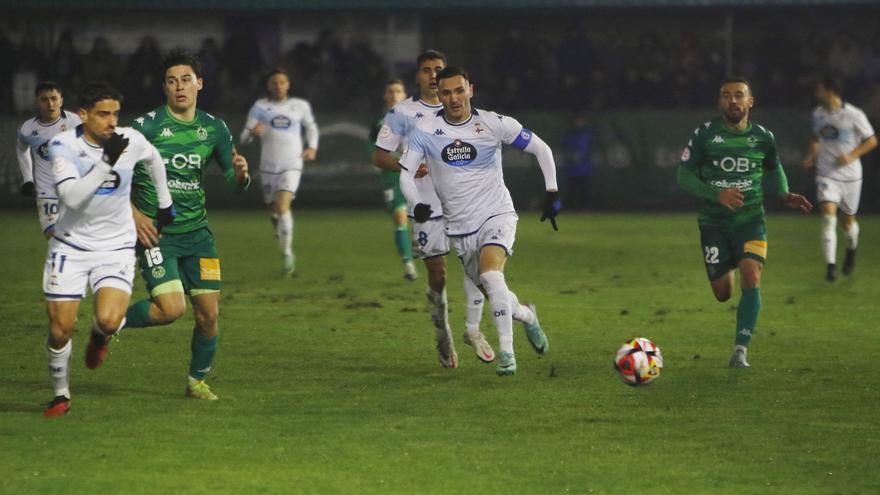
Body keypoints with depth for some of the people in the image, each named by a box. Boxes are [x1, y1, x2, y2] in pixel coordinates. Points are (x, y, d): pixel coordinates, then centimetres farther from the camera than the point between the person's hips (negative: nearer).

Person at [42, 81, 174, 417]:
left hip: (116, 247, 1)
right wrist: (107, 163, -35)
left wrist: (164, 203, 26)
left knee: (109, 320, -22)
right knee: (60, 329, -3)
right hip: (71, 246, -1)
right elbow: (72, 196, -29)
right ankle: (61, 395, 22)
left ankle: (99, 337, 16)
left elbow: (154, 160, 17)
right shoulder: (63, 146, -16)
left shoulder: (131, 141, -8)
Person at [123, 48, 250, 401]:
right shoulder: (146, 126, -9)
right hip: (156, 233, -4)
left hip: (197, 232, 5)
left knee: (209, 312, 0)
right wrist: (133, 213, -14)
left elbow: (235, 183, 12)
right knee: (171, 308, -18)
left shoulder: (214, 129, 5)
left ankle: (197, 381, 20)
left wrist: (241, 173, -12)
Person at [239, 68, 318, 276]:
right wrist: (252, 132, -24)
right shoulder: (260, 107, 4)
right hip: (268, 167, 2)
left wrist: (312, 147, 6)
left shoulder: (300, 106, 6)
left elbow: (311, 127, 24)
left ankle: (287, 254, -15)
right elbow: (243, 139, 0)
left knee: (282, 206, -21)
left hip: (291, 166, -2)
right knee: (275, 210, 9)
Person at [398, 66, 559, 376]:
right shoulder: (425, 130, -5)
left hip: (497, 215, -3)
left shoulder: (494, 124, -8)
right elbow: (406, 173, -5)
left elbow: (541, 149, 1)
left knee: (491, 274, -29)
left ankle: (506, 352, -22)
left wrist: (551, 191, -6)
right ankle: (527, 316, 42)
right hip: (460, 227, 3)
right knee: (493, 294, 7)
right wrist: (418, 203, -25)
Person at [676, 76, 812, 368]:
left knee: (751, 279, -21)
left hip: (750, 220, 0)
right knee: (722, 294, 4)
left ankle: (740, 351, -16)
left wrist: (785, 196, 1)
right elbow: (684, 176, -6)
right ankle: (727, 267, 44)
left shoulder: (763, 138, -1)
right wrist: (716, 194, -21)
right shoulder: (705, 135, -7)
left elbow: (774, 169, 19)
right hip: (713, 222, 0)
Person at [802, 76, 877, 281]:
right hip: (827, 175, 2)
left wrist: (852, 156, -17)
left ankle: (851, 251, 45)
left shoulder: (853, 115, -10)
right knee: (828, 217, -17)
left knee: (848, 221, 11)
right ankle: (830, 266, -20)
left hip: (850, 175, -2)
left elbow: (871, 141, -4)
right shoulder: (818, 114, 4)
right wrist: (811, 154, 3)